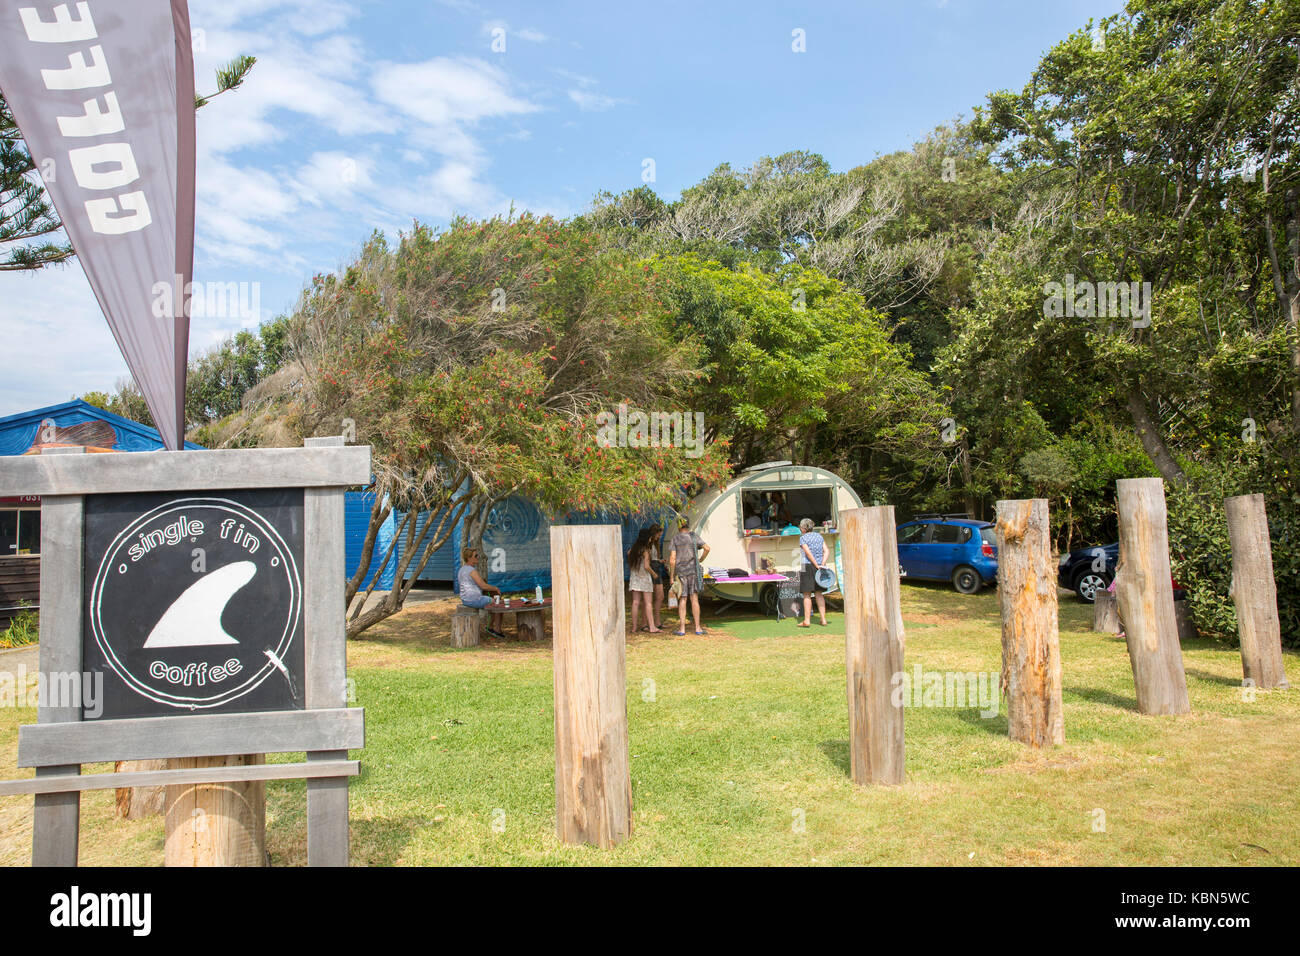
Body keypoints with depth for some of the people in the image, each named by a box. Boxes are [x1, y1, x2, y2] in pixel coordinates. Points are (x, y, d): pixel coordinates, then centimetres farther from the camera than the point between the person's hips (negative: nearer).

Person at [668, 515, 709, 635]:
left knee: (682, 600, 2)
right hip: (693, 570, 1)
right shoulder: (694, 536, 1)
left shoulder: (675, 538, -2)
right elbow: (707, 548, -8)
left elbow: (672, 559, -6)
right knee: (694, 599, 4)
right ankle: (697, 627, 4)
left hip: (680, 571, -1)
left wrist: (672, 576, -1)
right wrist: (700, 559, 8)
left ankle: (682, 629, 2)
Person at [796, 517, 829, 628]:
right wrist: (822, 565, -5)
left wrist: (817, 565, -13)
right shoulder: (819, 537, 12)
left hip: (808, 566, -5)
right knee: (819, 594, 12)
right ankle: (823, 619, 9)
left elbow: (808, 553, -15)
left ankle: (807, 621, 0)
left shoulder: (803, 538, -5)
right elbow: (826, 551, 2)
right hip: (819, 567, 5)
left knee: (807, 595, 0)